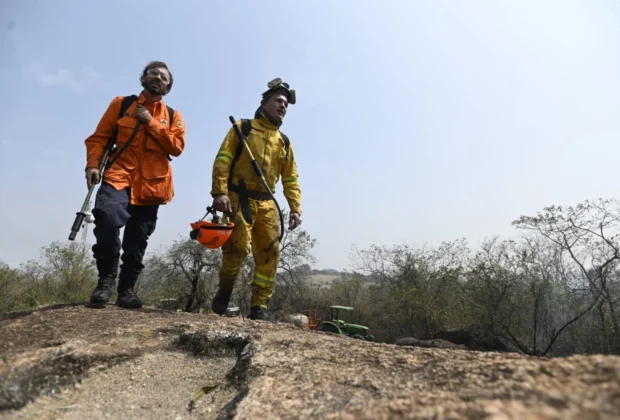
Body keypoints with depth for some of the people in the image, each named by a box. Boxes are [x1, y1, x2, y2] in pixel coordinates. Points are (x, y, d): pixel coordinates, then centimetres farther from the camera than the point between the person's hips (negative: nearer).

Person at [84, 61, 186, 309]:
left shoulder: (173, 116, 13)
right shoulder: (121, 104, 12)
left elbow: (177, 146, -2)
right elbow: (99, 137, 8)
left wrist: (151, 122, -7)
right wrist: (93, 165, -7)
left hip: (151, 184, 2)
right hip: (120, 176, -2)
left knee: (137, 241, 4)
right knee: (107, 216, -29)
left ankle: (126, 289, 18)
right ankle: (107, 278, -10)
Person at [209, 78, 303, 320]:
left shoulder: (285, 143, 18)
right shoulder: (242, 128, 7)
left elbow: (291, 180, 16)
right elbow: (222, 160, -4)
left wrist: (295, 208, 3)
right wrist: (219, 192, -17)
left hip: (266, 204, 5)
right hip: (238, 199, -4)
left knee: (269, 254, -2)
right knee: (237, 248, -11)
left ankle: (259, 307, 7)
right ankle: (223, 292, 16)